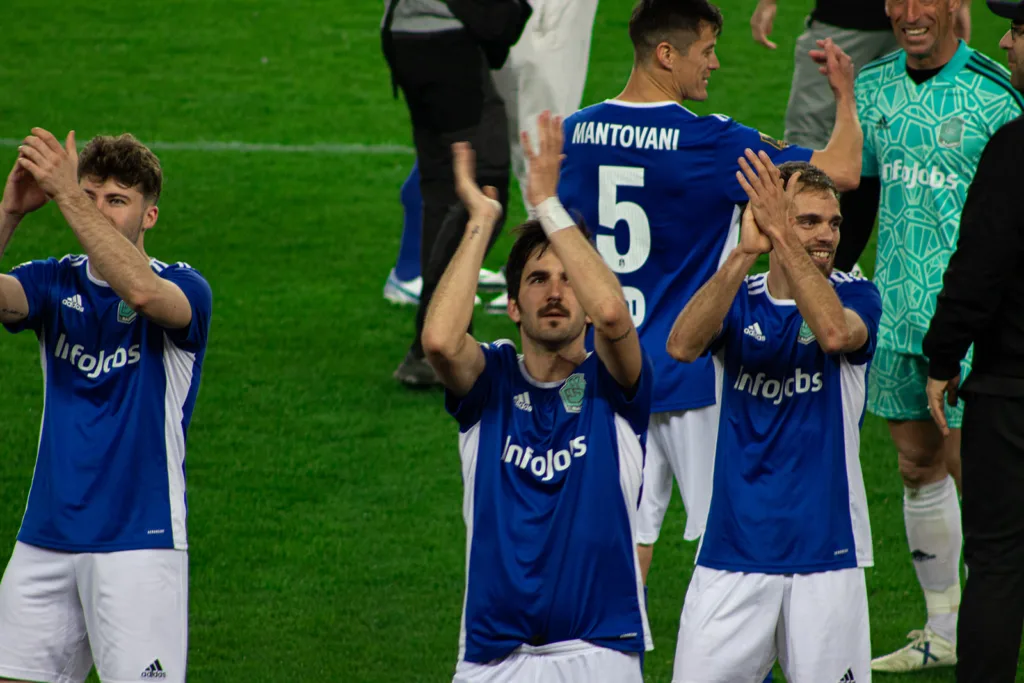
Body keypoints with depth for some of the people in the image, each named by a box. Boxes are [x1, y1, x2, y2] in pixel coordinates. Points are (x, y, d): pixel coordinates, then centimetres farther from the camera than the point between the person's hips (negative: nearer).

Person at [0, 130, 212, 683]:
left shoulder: (182, 289, -5)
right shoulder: (54, 284, 9)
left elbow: (141, 290, -30)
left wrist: (66, 194, -32)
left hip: (139, 544, -5)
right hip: (45, 543, 5)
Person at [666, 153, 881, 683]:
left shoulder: (854, 297, 1)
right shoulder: (739, 302, 5)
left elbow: (835, 333, -24)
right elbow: (682, 345, -17)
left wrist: (782, 236, -29)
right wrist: (745, 252, -28)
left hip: (825, 550, -1)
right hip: (732, 551, 1)